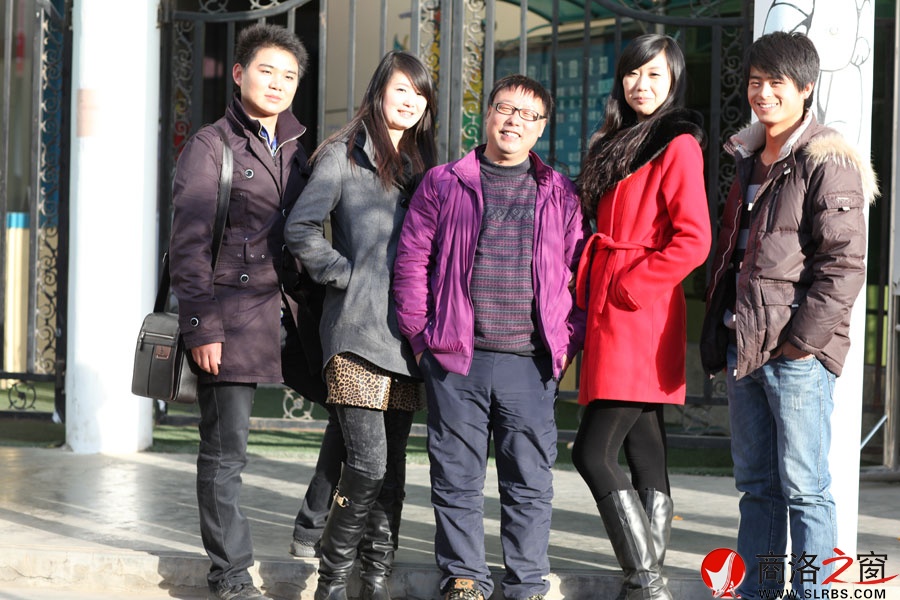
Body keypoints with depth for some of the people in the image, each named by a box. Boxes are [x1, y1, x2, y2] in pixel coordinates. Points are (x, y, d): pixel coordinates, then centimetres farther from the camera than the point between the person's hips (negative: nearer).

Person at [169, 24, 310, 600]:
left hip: (285, 312, 6)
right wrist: (201, 326, -14)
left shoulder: (295, 152, 17)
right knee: (225, 453, -2)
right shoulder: (211, 147, -1)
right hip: (230, 317, -6)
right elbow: (188, 245, -7)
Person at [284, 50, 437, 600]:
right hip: (358, 332, -6)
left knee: (393, 463, 7)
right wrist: (343, 275, -9)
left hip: (407, 334, 6)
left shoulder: (422, 164, 18)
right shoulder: (344, 155, 0)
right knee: (368, 461, -12)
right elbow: (300, 229, -8)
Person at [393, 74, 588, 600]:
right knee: (457, 478, 5)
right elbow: (412, 260, 5)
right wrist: (422, 335, -2)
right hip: (457, 359, -1)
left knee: (531, 481, 5)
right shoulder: (444, 184, 7)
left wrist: (568, 342, 1)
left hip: (531, 362, 1)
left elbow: (585, 274, 10)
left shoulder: (559, 195, 10)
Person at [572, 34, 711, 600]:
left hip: (640, 317, -9)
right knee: (645, 452, 8)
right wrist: (592, 284, 11)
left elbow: (693, 241, -18)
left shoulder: (679, 146, -8)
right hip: (611, 315, 9)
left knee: (593, 452, -12)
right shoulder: (618, 145, 18)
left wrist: (629, 286, -15)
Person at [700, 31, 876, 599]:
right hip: (743, 347, 8)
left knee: (803, 486, -3)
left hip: (797, 352, -8)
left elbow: (844, 265, -13)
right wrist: (720, 331, 16)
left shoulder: (828, 163, -7)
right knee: (757, 485, 12)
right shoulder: (750, 160, 17)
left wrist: (802, 338, -17)